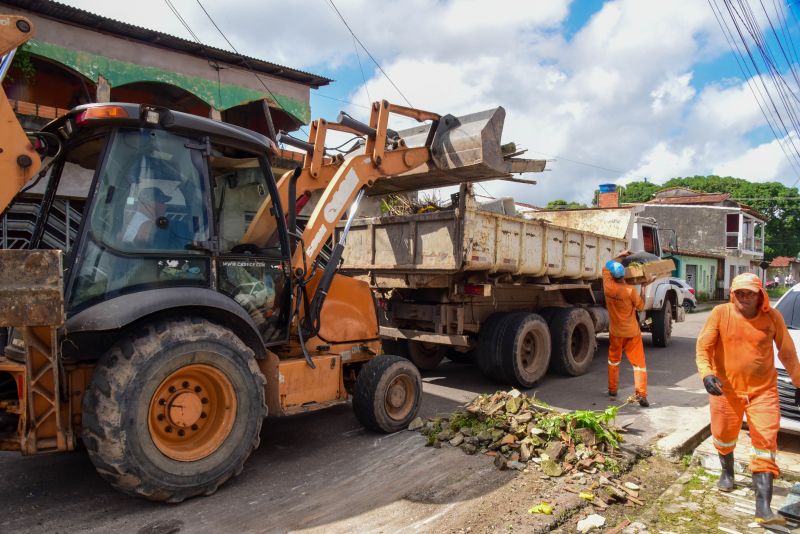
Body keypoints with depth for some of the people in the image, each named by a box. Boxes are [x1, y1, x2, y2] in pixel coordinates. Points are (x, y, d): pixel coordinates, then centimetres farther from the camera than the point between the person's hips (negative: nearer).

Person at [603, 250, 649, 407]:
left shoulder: (608, 286, -12)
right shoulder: (631, 291, -21)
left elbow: (605, 268, 7)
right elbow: (641, 306, -5)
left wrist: (620, 256, 13)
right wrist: (642, 288, 1)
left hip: (615, 332, 3)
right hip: (632, 332, -3)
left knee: (613, 360, 21)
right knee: (638, 363, 3)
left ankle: (612, 390, 27)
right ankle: (641, 394, -6)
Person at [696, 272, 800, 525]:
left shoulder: (772, 317, -6)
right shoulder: (720, 314, -11)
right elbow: (703, 347, -15)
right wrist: (706, 374, -31)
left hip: (763, 390, 0)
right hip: (726, 389, 0)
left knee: (765, 444, -5)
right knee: (724, 437, 17)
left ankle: (763, 507, -2)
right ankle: (727, 473, 47)